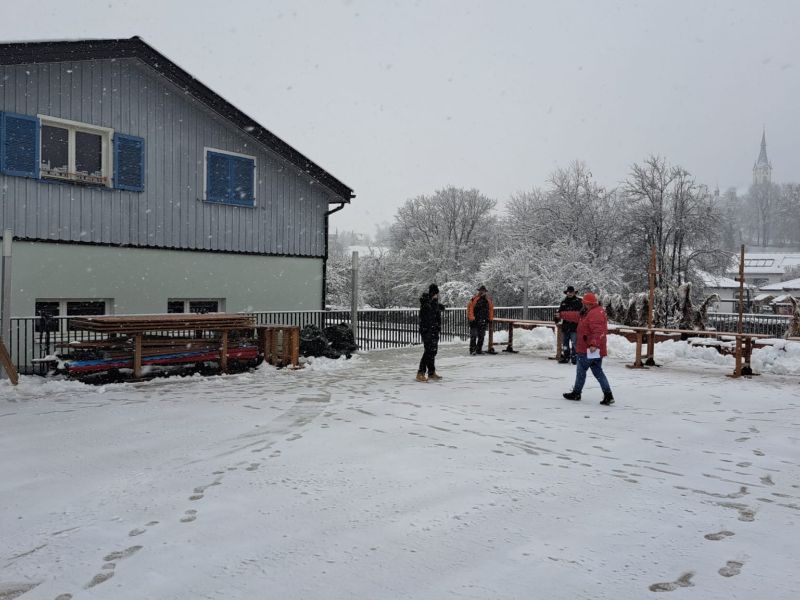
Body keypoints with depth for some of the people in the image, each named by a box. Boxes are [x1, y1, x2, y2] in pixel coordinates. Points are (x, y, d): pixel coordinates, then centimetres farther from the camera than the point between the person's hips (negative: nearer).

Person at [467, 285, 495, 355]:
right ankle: (472, 349, -8)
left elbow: (491, 309, 18)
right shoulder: (474, 299, -7)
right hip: (474, 321, -5)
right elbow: (470, 308, -9)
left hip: (483, 322, 5)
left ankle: (479, 349, 17)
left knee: (481, 336, 9)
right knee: (473, 336, -10)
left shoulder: (488, 300, 8)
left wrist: (490, 319, 13)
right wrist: (471, 318, -13)